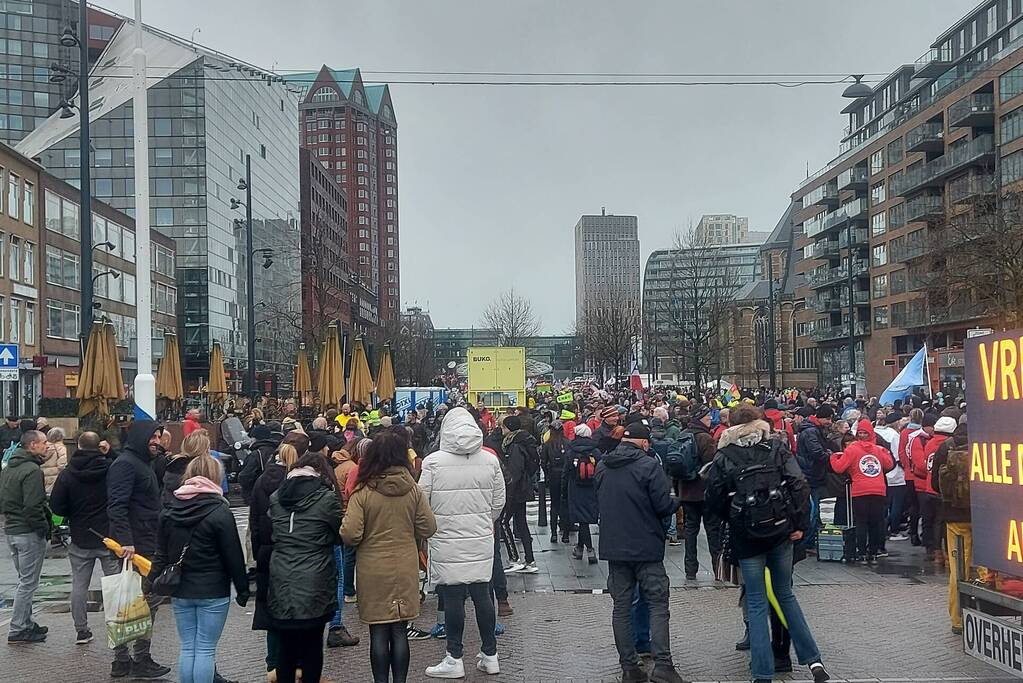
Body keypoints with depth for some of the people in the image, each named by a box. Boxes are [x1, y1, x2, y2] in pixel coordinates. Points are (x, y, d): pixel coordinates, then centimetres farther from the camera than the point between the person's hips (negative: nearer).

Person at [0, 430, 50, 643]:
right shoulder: (32, 470, -18)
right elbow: (33, 507, -23)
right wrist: (45, 529, -14)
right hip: (28, 533, -9)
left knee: (24, 579, 18)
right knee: (28, 582, -2)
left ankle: (26, 624, 24)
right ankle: (18, 629, 2)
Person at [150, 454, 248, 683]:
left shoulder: (169, 511, 3)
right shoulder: (219, 513, -12)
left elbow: (161, 555, 7)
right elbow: (234, 557, -9)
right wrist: (243, 589, -1)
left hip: (180, 591, 4)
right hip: (213, 592, -4)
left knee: (187, 649, 11)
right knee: (205, 650, 1)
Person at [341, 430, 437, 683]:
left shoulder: (362, 492, -13)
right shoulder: (413, 490, -5)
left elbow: (349, 534, -15)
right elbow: (428, 528, 0)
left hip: (373, 570, -2)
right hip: (405, 569, 2)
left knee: (379, 633, 8)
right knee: (400, 632, 11)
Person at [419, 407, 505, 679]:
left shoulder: (434, 461, -10)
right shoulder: (490, 460, 0)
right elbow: (499, 502, 7)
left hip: (447, 543, -3)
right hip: (481, 542, 4)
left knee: (453, 598, 4)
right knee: (482, 595, 12)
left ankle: (454, 659, 12)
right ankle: (490, 656, 20)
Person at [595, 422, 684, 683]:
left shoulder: (602, 466, 6)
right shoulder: (648, 465, -13)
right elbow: (663, 505, -15)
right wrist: (678, 500, 6)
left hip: (614, 547, 5)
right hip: (646, 547, -5)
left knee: (621, 607, 9)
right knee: (658, 604, 3)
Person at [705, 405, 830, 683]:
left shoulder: (723, 458, -3)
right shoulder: (777, 448, 0)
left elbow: (714, 500, -1)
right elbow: (799, 485, -8)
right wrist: (800, 524, -3)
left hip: (746, 538, -2)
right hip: (781, 533, 2)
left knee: (756, 603, 6)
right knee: (785, 595, 19)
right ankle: (813, 658, 18)